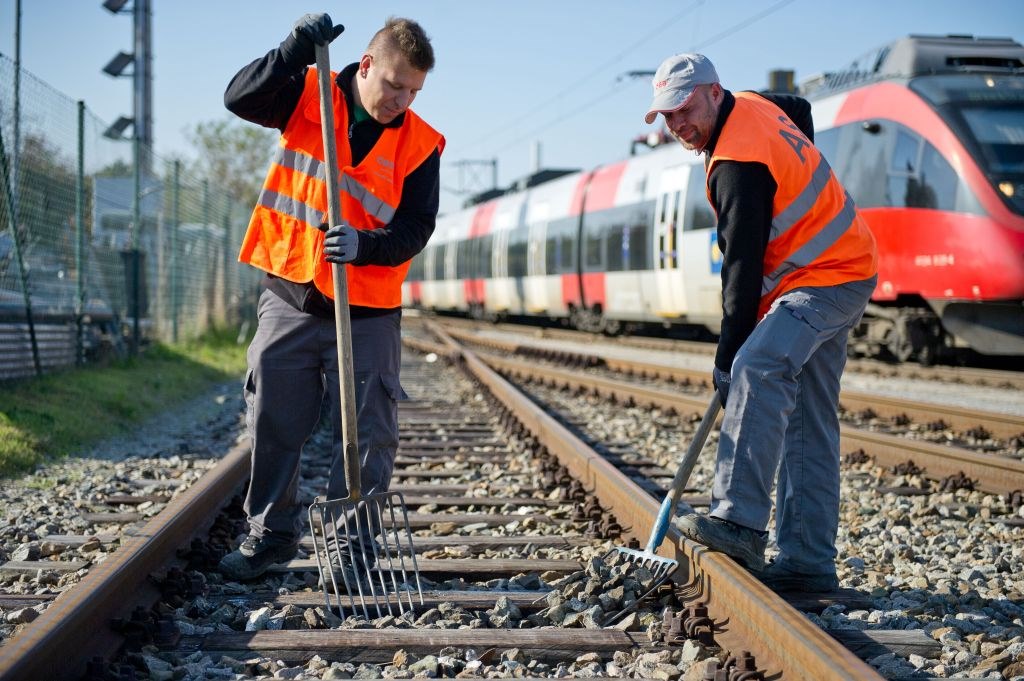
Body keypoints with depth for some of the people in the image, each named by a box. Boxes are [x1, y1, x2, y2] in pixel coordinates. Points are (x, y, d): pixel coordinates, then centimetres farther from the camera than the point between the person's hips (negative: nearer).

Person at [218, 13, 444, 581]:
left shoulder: (420, 143, -3)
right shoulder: (308, 97, -1)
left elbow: (414, 231, -6)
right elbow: (241, 98, -15)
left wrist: (364, 245, -25)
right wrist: (297, 50, -27)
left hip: (366, 313, -1)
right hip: (289, 297, 1)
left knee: (366, 437, 1)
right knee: (272, 426, 10)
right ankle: (270, 534, 25)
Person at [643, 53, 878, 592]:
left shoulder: (738, 163, -24)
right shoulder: (752, 105, 6)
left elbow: (742, 268, -24)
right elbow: (801, 111, 31)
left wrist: (727, 360, -21)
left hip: (824, 281, -11)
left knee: (758, 370, -31)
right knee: (808, 421, 8)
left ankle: (739, 521, -41)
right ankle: (808, 562, 9)